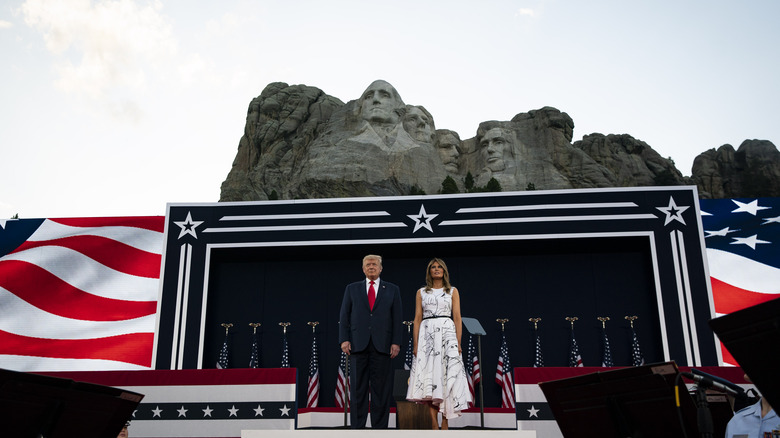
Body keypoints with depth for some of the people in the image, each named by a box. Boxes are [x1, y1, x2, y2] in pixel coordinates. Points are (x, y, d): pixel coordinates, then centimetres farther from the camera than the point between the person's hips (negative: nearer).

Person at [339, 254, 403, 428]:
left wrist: (396, 342, -3)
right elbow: (344, 316, 10)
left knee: (381, 389, 0)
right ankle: (357, 427, 7)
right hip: (358, 344, 1)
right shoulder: (352, 289, 14)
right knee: (358, 388, 1)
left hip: (382, 345, 0)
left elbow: (397, 318, 7)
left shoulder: (392, 290, 12)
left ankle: (379, 427, 7)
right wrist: (344, 339, -2)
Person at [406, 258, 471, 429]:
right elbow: (417, 319, 9)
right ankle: (434, 425, -4)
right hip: (427, 334, 1)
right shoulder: (421, 292, 14)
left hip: (447, 333, -1)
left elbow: (457, 318, 5)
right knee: (428, 377, -7)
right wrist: (415, 344, 0)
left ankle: (445, 424, -3)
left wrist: (458, 342, -5)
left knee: (447, 377, -7)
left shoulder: (452, 291, 12)